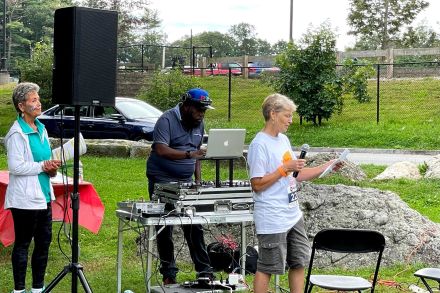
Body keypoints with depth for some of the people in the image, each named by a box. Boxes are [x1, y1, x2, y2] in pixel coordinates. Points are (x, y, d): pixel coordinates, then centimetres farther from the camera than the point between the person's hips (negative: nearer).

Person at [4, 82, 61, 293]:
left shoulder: (41, 129, 12)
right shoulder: (17, 133, -13)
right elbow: (15, 166, -19)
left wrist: (51, 167, 4)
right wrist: (43, 166, -16)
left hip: (43, 196, 8)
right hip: (25, 198, -8)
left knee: (44, 241, 13)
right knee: (22, 244, 2)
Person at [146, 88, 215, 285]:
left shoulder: (198, 124, 9)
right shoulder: (167, 120, -14)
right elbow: (161, 150, -26)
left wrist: (198, 180, 10)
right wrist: (189, 154, -36)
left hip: (186, 182, 6)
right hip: (162, 181, -6)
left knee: (194, 227, 3)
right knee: (165, 229, 3)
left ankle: (204, 271, 8)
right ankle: (168, 274, 11)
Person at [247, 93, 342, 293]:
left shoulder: (283, 139, 12)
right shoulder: (259, 145, -16)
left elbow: (295, 175, 18)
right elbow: (257, 184, -19)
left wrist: (326, 168, 8)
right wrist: (284, 168, -20)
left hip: (293, 215, 9)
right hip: (272, 220, -9)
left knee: (299, 263, 15)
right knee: (266, 268, 0)